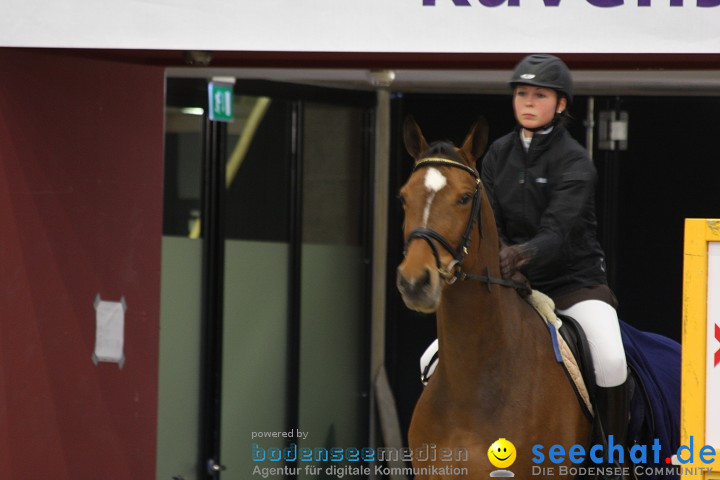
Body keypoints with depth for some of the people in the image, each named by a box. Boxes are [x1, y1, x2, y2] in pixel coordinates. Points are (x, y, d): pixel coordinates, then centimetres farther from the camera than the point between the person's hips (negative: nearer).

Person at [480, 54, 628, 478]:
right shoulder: (500, 154, 5)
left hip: (576, 281, -5)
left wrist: (523, 254, -44)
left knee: (611, 362, -29)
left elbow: (558, 231, -24)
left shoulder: (574, 161, -10)